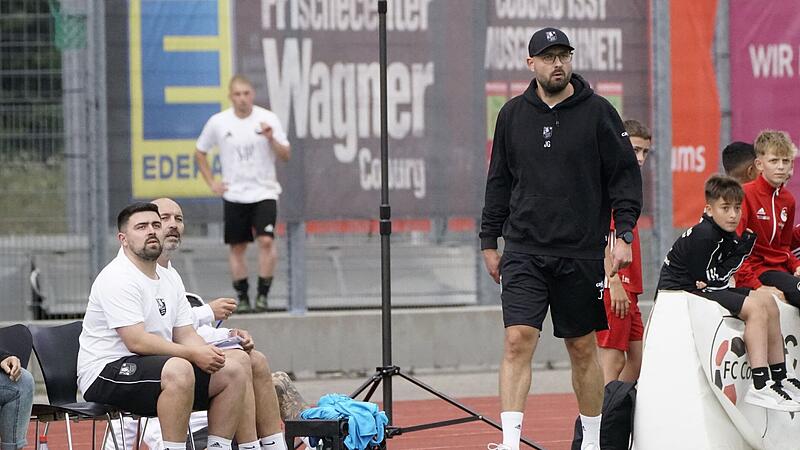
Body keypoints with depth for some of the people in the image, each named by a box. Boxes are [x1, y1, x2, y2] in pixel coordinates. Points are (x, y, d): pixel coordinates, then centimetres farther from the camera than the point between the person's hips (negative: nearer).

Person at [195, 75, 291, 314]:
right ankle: (242, 298, 15)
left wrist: (271, 139, -20)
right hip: (234, 195, 2)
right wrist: (212, 183, 6)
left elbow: (285, 156, -2)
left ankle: (263, 295, -10)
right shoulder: (218, 122, -1)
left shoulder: (268, 118, -4)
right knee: (237, 247, 5)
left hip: (264, 192, -2)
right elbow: (200, 152, 14)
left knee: (266, 240, -18)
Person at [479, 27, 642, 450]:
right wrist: (489, 240, 11)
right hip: (523, 252, 1)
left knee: (583, 348, 9)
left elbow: (626, 175, 1)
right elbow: (499, 181, 14)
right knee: (518, 341, -12)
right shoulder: (512, 114, 6)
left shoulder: (598, 112, -1)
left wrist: (624, 234, -8)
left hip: (581, 253, -1)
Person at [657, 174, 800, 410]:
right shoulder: (703, 236, -20)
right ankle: (760, 387, -26)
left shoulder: (727, 235, 8)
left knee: (766, 299, 7)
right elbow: (711, 281, -18)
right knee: (754, 308, -20)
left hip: (702, 290, 10)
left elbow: (718, 281, 7)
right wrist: (741, 251, -15)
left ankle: (779, 378, 9)